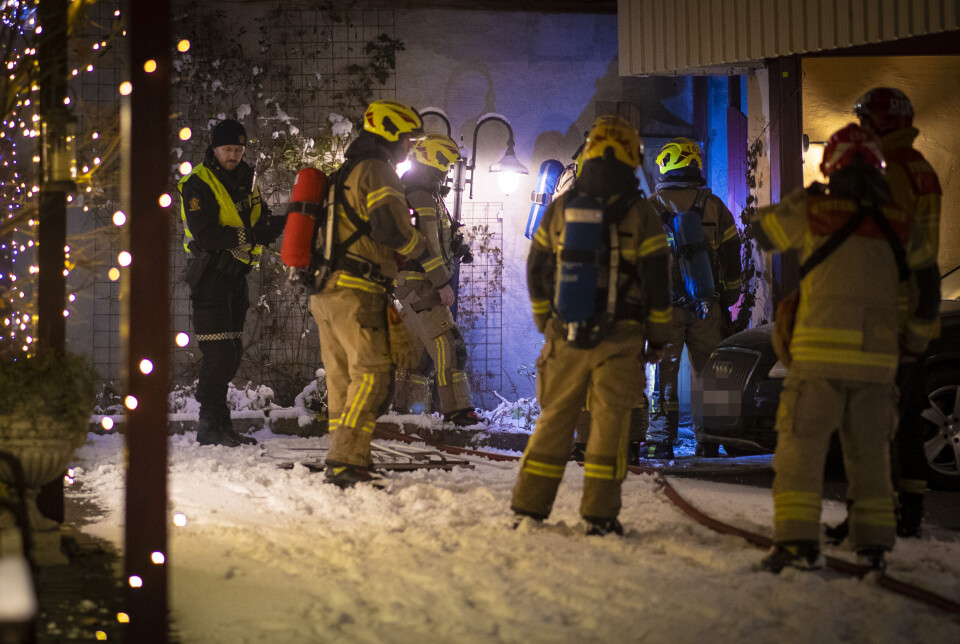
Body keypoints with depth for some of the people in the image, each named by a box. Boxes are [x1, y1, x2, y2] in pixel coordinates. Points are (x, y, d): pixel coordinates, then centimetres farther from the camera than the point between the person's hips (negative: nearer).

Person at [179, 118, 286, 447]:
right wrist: (249, 235, -25)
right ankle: (210, 426, -6)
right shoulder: (197, 185, -11)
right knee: (218, 354, -12)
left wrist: (280, 223, -11)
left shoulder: (246, 179, 13)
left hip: (236, 275, 8)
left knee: (231, 355, 12)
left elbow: (260, 221, 11)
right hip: (210, 275, -8)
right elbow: (206, 236, -21)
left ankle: (220, 424, 19)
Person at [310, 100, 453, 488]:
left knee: (343, 379, 12)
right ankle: (346, 463, -18)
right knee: (373, 374, -11)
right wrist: (438, 275, -12)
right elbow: (394, 229, -19)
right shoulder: (376, 171, -7)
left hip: (325, 292, 10)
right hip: (356, 293, -10)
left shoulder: (343, 173, 24)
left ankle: (341, 463, 15)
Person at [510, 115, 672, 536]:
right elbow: (658, 282, -3)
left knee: (554, 418, 11)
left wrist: (546, 323, 22)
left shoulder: (559, 208, 4)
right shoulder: (640, 214, -5)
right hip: (619, 339, -3)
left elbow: (537, 272, 11)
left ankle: (529, 507, 11)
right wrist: (657, 337, 7)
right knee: (609, 422, 3)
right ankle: (598, 514, 0)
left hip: (565, 336, 3)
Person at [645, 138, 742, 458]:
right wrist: (728, 300, 13)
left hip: (664, 304, -2)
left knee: (664, 370, 2)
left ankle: (661, 438, 1)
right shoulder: (715, 207, 6)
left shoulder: (650, 208, -1)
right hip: (707, 307, 2)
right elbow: (731, 256, 7)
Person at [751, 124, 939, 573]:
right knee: (869, 452, 13)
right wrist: (916, 338, 30)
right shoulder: (902, 225, 9)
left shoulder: (812, 212, 0)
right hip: (877, 357, 3)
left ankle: (798, 540, -10)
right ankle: (874, 543, 11)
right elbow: (928, 288, 15)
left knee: (801, 444, -1)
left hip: (820, 353, -3)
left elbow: (763, 228, 18)